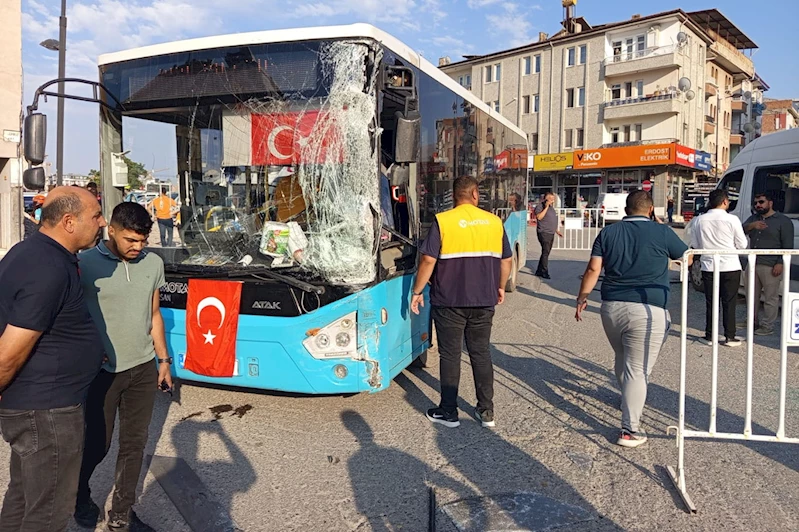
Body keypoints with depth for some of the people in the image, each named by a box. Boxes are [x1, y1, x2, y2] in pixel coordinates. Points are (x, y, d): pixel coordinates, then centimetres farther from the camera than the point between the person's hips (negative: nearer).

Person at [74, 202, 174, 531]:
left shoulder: (153, 264, 4)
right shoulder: (86, 264, -11)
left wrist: (164, 359, 12)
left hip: (143, 369, 4)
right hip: (101, 371, -4)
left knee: (134, 443, 10)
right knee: (97, 444, 11)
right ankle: (80, 497, 41)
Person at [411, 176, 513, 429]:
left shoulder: (443, 221, -8)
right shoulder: (494, 221, 4)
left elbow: (428, 260, -12)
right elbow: (506, 260, 9)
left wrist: (417, 291, -1)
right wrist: (500, 287, 24)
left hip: (449, 301, -3)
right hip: (484, 301, 4)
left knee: (450, 356, 7)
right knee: (481, 353, 14)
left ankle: (448, 412, 16)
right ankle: (487, 412, 21)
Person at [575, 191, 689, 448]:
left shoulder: (608, 233, 6)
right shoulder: (662, 232, -2)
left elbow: (593, 269, 1)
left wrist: (582, 297, 8)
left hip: (612, 307, 4)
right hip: (648, 311, -4)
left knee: (623, 361, 24)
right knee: (638, 370, -1)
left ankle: (629, 401, 48)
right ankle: (630, 430, 0)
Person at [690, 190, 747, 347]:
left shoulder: (700, 220, -1)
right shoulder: (732, 219, -9)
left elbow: (695, 244, 6)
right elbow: (742, 245, -4)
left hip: (709, 267, 2)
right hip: (730, 267, -2)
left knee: (711, 302, 9)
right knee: (729, 303, 6)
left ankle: (710, 336, 13)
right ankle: (729, 337, 10)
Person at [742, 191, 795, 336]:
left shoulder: (783, 221, -2)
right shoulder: (753, 218, 17)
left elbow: (788, 246, -6)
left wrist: (780, 264, -15)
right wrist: (751, 226, -19)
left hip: (770, 267, -6)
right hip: (752, 264, 6)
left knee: (770, 298, -1)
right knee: (752, 296, 14)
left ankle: (767, 326, 5)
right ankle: (752, 321, 26)